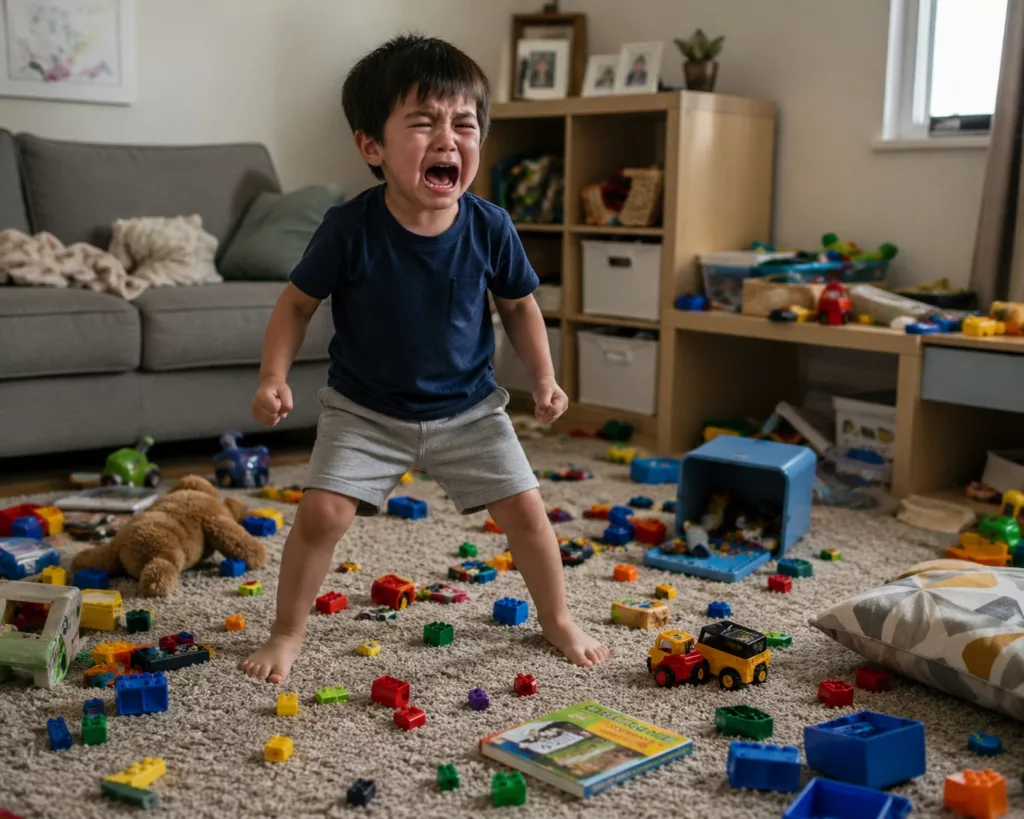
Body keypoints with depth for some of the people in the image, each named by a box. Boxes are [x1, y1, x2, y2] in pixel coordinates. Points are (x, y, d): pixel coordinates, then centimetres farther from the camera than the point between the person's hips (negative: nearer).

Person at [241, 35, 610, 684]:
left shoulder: (490, 227, -15)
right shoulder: (350, 229, -21)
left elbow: (519, 304, 3)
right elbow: (298, 303, -7)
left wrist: (544, 378, -3)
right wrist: (274, 378, -17)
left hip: (468, 408, 2)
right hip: (364, 410, -1)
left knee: (526, 508, 1)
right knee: (323, 512, -12)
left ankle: (558, 619, 27)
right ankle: (288, 632, 13)